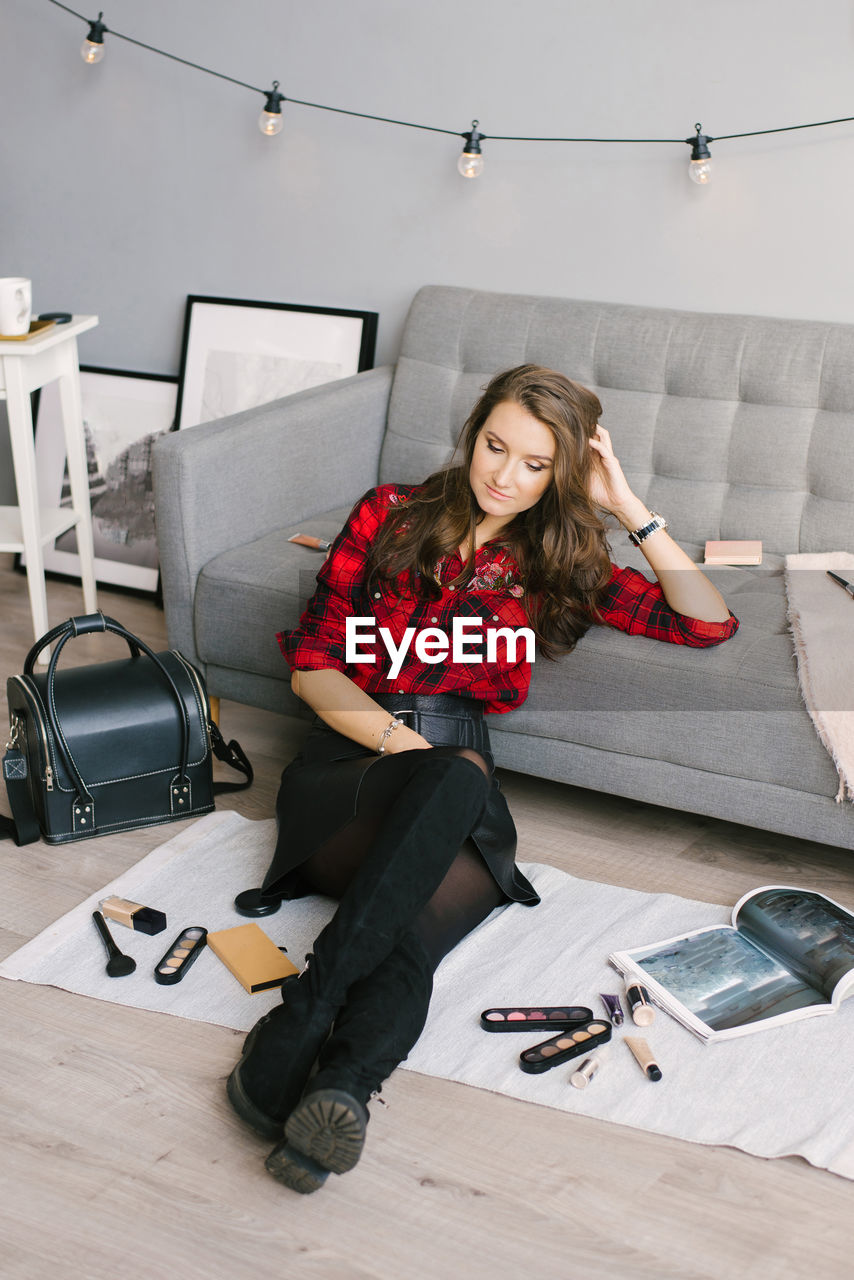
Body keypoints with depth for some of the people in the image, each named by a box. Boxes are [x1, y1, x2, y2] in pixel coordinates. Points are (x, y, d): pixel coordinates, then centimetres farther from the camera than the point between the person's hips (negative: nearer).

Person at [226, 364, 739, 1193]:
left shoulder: (556, 565, 16)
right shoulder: (392, 514, 11)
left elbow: (709, 624, 7)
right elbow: (311, 663, 7)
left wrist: (628, 507, 4)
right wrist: (403, 744, -10)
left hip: (456, 782, 2)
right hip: (348, 762, -2)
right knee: (455, 778, -39)